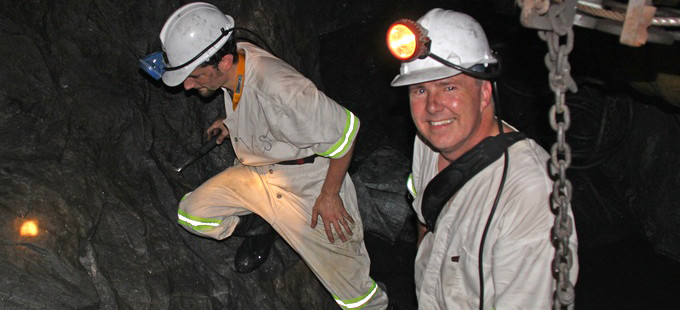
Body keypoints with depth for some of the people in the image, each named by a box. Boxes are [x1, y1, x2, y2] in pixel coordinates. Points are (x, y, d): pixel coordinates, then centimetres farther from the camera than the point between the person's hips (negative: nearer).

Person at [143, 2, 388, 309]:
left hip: (307, 183, -8)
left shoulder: (281, 89, -35)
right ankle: (259, 228, 19)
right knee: (192, 214, -3)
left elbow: (344, 129, -24)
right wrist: (232, 121, 6)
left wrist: (330, 196, -17)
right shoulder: (235, 58, -9)